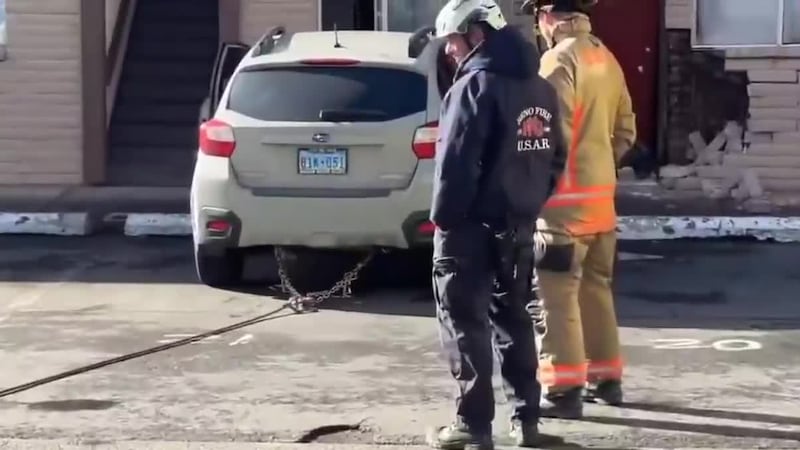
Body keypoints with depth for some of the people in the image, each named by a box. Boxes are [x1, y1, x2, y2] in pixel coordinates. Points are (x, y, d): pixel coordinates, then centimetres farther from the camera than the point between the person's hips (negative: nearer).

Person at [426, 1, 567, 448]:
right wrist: (531, 204, 16)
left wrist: (443, 219, -13)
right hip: (518, 226, 8)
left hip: (472, 227, -8)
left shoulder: (477, 85, -15)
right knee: (513, 319, 16)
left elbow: (457, 162, -19)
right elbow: (555, 158, 13)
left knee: (466, 324, 0)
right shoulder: (542, 89, 11)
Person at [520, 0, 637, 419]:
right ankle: (606, 377, 24)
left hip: (568, 197, -9)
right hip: (601, 193, 9)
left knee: (557, 293, -5)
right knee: (595, 286, 17)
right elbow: (625, 129, 18)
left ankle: (564, 388, -5)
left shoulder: (559, 59, -14)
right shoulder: (605, 58, 13)